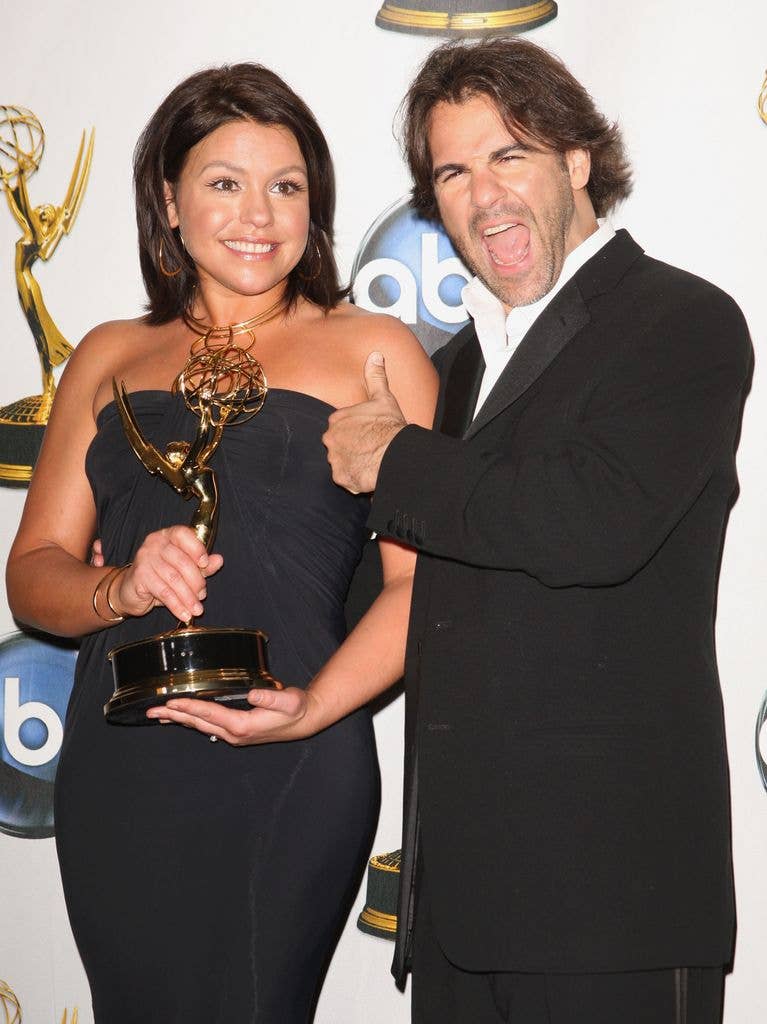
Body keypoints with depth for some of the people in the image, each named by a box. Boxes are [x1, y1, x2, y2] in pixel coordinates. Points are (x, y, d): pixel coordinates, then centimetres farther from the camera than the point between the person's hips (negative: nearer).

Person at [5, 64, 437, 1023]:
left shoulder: (374, 351, 5)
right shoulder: (110, 358, 17)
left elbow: (421, 578, -3)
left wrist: (309, 705, -17)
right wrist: (121, 590, -8)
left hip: (285, 774, -3)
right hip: (116, 773, 4)